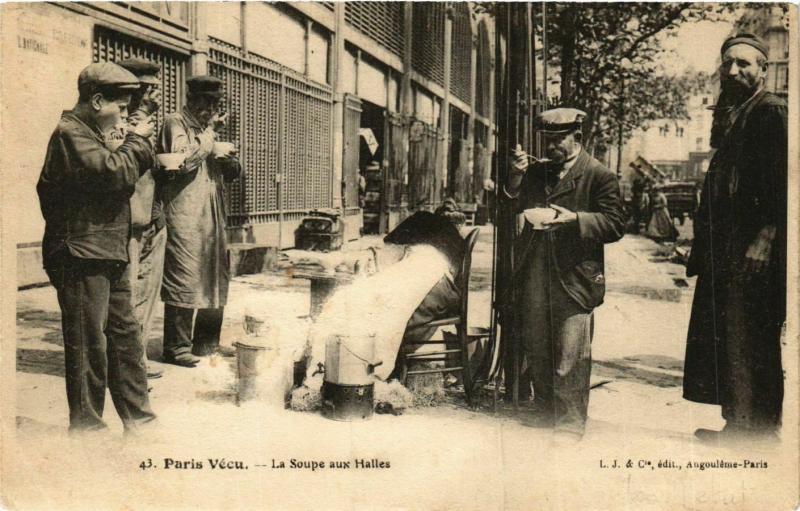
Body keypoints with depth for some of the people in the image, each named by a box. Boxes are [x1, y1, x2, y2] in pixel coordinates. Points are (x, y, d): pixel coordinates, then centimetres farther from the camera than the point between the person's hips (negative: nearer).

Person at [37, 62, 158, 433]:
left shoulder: (90, 135, 20)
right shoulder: (70, 134, -12)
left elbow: (124, 173, 20)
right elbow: (115, 173, -24)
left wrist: (137, 145, 3)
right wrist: (137, 140, -8)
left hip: (107, 256, 10)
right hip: (81, 257, -10)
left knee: (125, 333, 13)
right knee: (89, 343, -3)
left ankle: (137, 418, 21)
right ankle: (85, 424, 8)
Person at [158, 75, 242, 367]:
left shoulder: (208, 129, 21)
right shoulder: (175, 123, -2)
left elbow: (233, 173, 21)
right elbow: (181, 160, -19)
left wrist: (228, 159, 0)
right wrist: (210, 139, -13)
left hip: (213, 217, 8)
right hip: (184, 216, -8)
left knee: (216, 279, 11)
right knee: (183, 278, -9)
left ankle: (206, 342, 22)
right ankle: (176, 347, -2)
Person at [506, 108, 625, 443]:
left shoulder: (599, 175, -2)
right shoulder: (535, 172, 16)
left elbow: (615, 225, -8)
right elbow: (513, 208, 11)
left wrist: (574, 219, -20)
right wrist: (516, 176, -4)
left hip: (574, 278, -5)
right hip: (533, 278, 6)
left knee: (571, 356, -3)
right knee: (536, 350, 14)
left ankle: (571, 422, 8)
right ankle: (544, 413, 30)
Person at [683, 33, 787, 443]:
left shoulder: (771, 111, -7)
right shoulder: (730, 115, 20)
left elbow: (781, 179, -17)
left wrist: (765, 238, -24)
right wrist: (701, 246, 16)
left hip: (753, 248, -9)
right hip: (723, 249, 9)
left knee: (751, 341, -5)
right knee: (724, 338, 12)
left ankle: (757, 430, 4)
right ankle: (736, 424, 21)